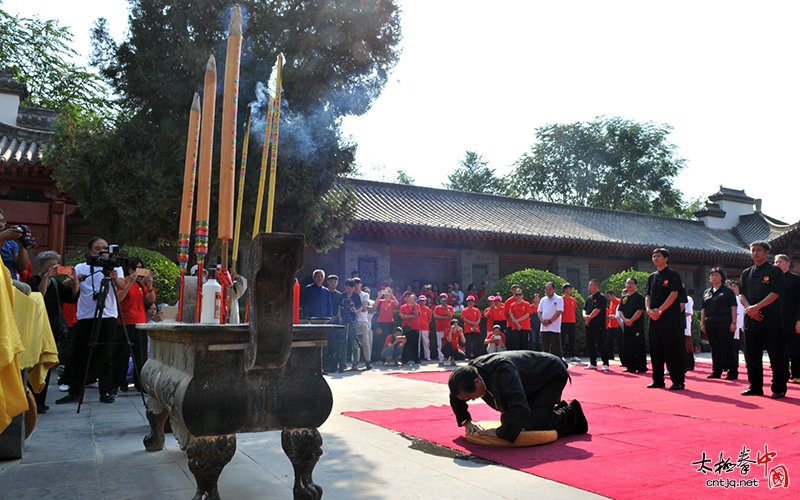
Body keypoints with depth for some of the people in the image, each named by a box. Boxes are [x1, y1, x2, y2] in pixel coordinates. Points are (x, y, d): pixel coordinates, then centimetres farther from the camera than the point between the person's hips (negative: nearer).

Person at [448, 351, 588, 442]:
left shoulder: (503, 372, -43)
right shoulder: (472, 369, -18)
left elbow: (520, 409, -52)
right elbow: (455, 397, 0)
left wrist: (500, 433, -42)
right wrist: (466, 421, -11)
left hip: (552, 374, -8)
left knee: (532, 424, -23)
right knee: (508, 420, 6)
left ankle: (572, 414, 5)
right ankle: (559, 408, 23)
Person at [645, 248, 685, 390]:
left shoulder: (673, 274, -2)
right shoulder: (651, 277, 17)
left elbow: (674, 294, -11)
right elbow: (648, 296, 14)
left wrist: (660, 310, -15)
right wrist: (648, 310, -5)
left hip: (670, 319, -7)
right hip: (654, 320, 7)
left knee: (673, 351, -6)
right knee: (656, 352, 9)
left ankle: (678, 381, 0)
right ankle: (658, 380, 17)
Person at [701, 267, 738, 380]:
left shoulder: (727, 291, 2)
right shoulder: (706, 292, 16)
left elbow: (733, 308, -4)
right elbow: (703, 309, 17)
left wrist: (733, 323, -12)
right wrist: (702, 323, 10)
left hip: (724, 324, -5)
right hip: (710, 324, 5)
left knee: (727, 348, -5)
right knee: (715, 349, 9)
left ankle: (733, 372, 1)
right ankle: (716, 371, 15)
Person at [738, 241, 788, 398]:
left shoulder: (775, 271, 1)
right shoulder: (746, 273, 16)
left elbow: (775, 293, -9)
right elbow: (741, 294, 10)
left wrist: (757, 307, -16)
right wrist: (748, 307, -9)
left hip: (771, 319, -5)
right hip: (751, 318, 5)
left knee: (776, 355, -2)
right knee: (752, 355, 7)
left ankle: (779, 388, 6)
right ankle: (755, 387, 15)